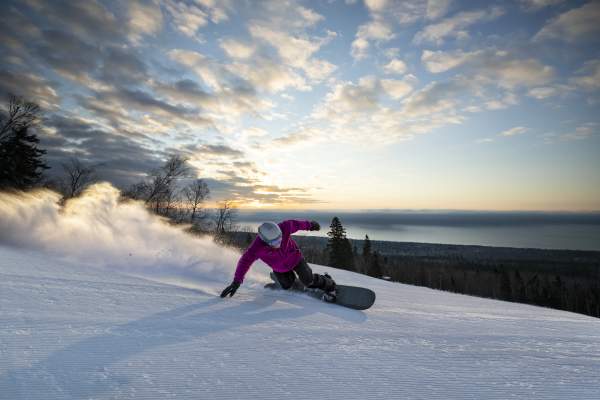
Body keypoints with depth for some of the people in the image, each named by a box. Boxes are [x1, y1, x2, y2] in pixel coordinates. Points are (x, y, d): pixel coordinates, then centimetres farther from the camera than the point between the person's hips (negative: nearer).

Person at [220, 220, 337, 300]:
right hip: (279, 269, 1)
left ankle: (328, 284, 17)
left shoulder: (284, 227, -35)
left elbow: (295, 224, -14)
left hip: (295, 258, -1)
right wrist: (236, 282, -34)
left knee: (308, 280, -10)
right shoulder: (257, 247, -37)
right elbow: (245, 261, -32)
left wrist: (309, 224, 5)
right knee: (287, 285, 12)